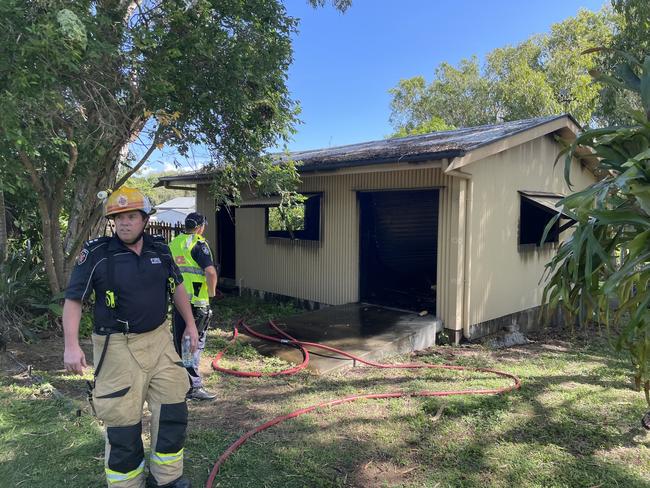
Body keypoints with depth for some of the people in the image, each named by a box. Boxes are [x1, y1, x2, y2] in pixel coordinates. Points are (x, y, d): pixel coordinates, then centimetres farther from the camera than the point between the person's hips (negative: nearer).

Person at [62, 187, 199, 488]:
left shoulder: (160, 250, 3)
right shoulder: (96, 253, -10)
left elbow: (176, 287, 16)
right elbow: (73, 300, -7)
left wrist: (190, 324, 17)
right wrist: (71, 345, -14)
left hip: (159, 340, 5)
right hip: (118, 347, -4)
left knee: (173, 412, 10)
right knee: (123, 423, 4)